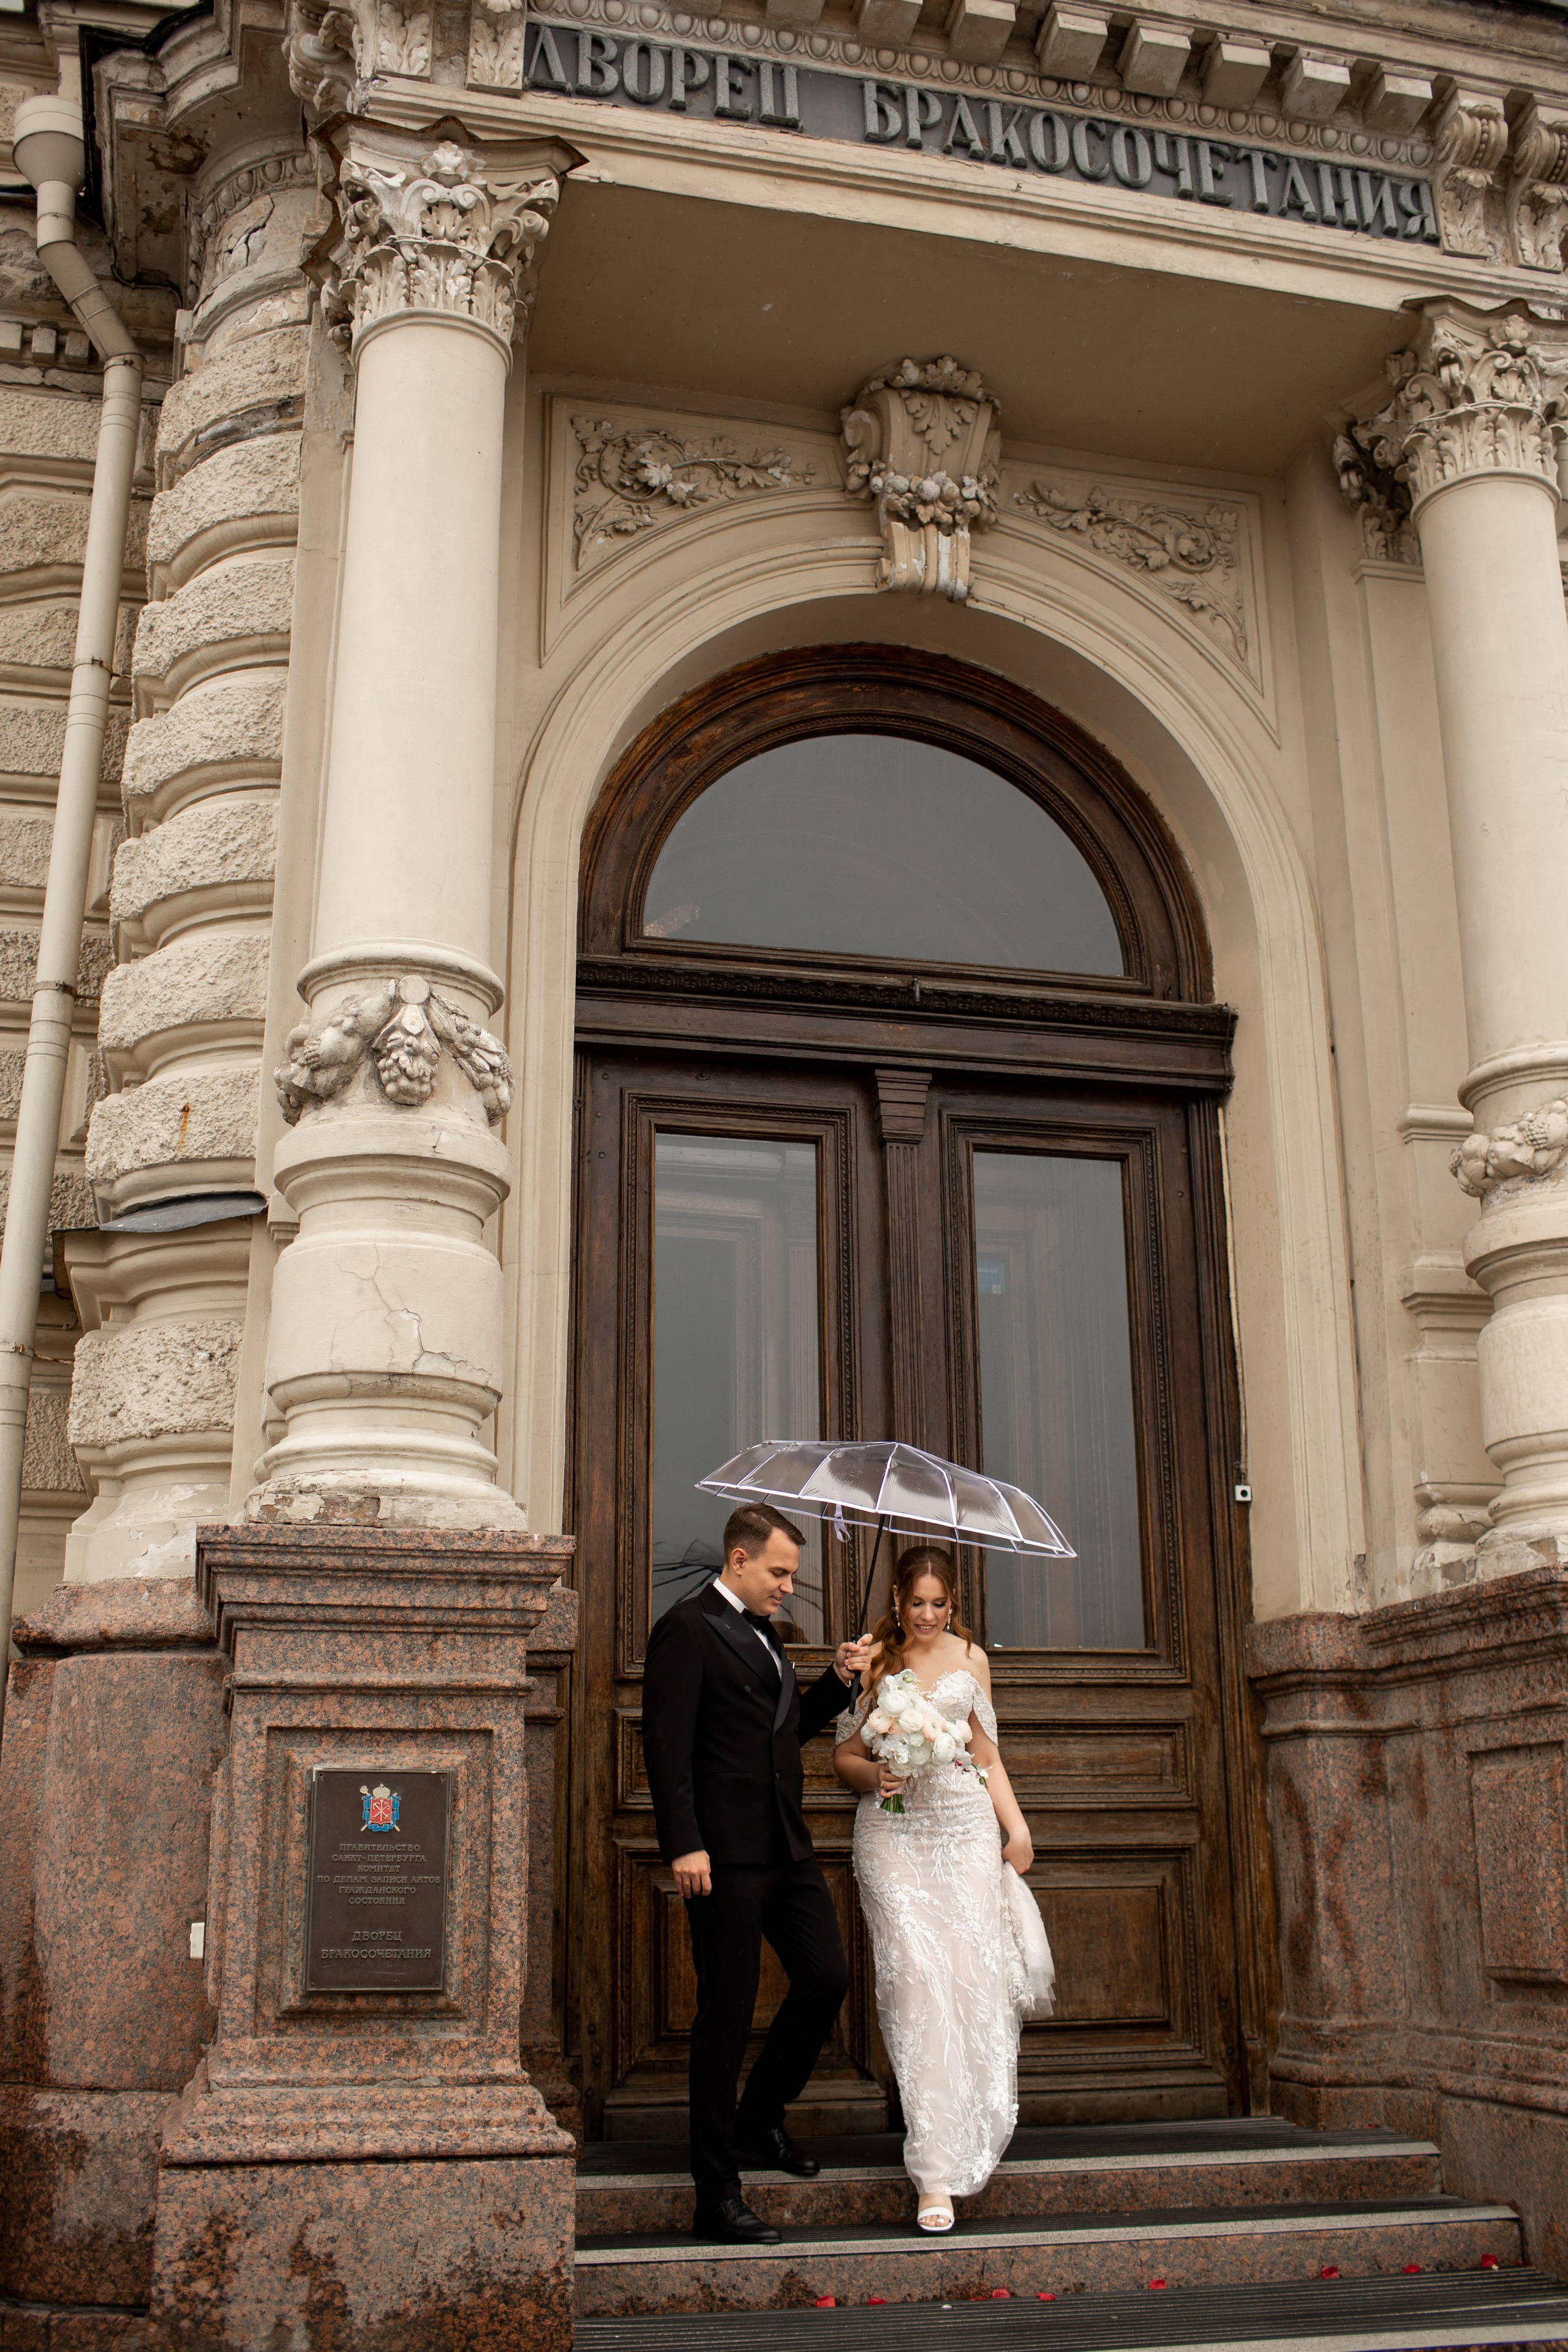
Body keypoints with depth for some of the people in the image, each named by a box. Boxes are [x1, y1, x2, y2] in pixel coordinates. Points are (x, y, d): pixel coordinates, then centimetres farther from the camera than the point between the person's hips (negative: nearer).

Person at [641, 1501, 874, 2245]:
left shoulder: (763, 1634, 18)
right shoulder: (686, 1630, -9)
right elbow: (667, 1744, -15)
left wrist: (837, 1679, 11)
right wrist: (683, 1845, -22)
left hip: (787, 1848, 8)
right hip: (725, 1855, -8)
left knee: (827, 1976, 9)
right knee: (726, 2014, -2)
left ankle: (760, 2120, 32)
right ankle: (717, 2195, 8)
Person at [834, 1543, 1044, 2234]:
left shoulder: (970, 1658, 11)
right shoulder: (871, 1661, 4)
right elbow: (844, 1756, 8)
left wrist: (1017, 1826, 9)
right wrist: (875, 1775, -13)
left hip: (966, 1825, 2)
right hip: (893, 1833, -2)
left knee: (974, 1971, -7)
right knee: (916, 1979, -11)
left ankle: (971, 2130, 18)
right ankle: (935, 2170, -8)